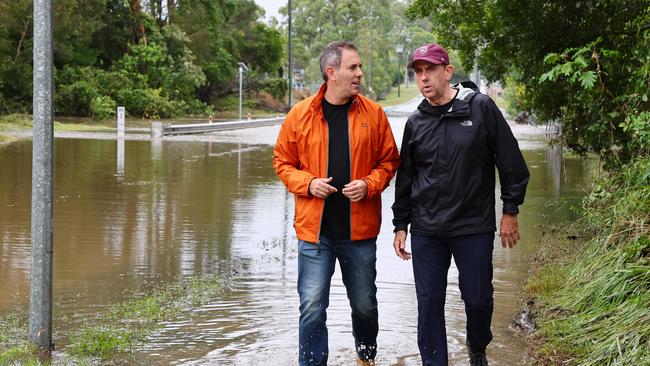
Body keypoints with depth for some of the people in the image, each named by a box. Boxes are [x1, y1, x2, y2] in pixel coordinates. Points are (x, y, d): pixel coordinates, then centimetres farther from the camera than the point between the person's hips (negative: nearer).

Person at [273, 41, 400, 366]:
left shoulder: (373, 114, 2)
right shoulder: (300, 114, -1)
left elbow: (389, 161, 8)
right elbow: (282, 161, 8)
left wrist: (369, 184, -10)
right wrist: (307, 183, -10)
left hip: (360, 228, 2)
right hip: (314, 228, -1)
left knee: (365, 305, 16)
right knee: (312, 308, -3)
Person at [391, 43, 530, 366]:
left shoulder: (481, 108, -5)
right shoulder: (416, 122, 5)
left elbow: (511, 162, -1)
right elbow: (405, 178, 13)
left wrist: (510, 211, -1)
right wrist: (401, 225, 11)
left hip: (474, 227, -2)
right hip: (426, 231, 3)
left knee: (478, 298, 7)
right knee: (429, 303, 3)